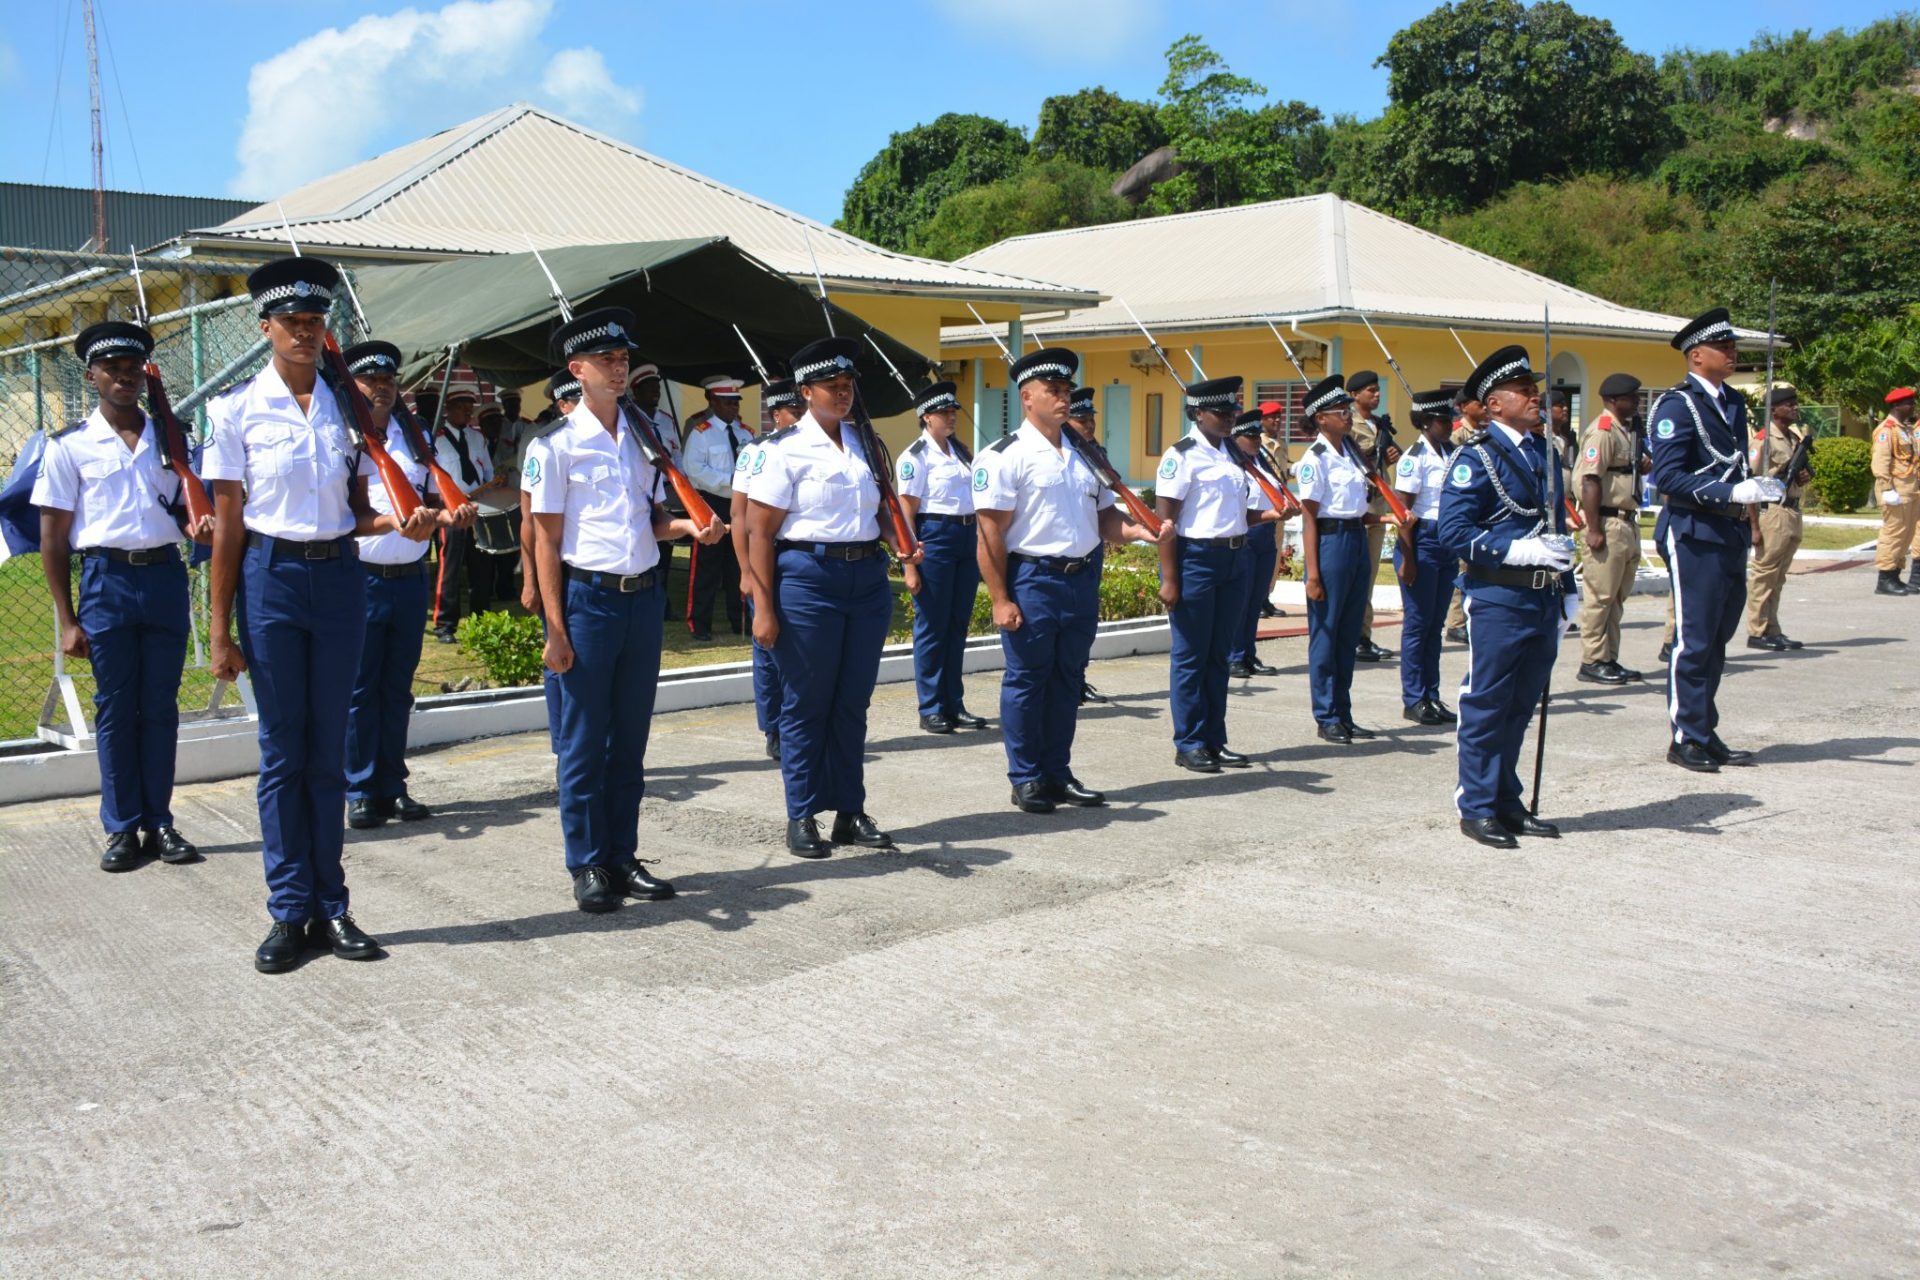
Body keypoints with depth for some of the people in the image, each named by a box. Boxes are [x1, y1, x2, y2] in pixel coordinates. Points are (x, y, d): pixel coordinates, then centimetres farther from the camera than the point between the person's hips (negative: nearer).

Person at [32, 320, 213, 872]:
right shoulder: (69, 446, 1)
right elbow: (53, 537, 1)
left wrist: (199, 524, -6)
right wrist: (67, 620, -4)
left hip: (165, 575, 2)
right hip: (107, 579, -2)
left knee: (160, 707, 6)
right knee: (115, 710, 3)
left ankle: (159, 822, 14)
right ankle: (121, 827, 11)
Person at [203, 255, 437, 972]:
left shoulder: (348, 406, 7)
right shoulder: (239, 409, -2)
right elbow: (227, 523, -3)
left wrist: (399, 524, -11)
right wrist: (220, 631, -4)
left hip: (339, 576, 3)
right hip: (271, 577, -2)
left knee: (328, 751, 7)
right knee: (283, 751, 2)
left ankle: (330, 905, 14)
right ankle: (289, 911, 11)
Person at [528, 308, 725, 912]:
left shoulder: (644, 436, 11)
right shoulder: (556, 443, -5)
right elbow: (545, 540, -7)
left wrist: (690, 527, -4)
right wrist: (555, 629, -11)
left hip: (644, 595, 6)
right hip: (588, 596, -5)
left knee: (631, 737, 11)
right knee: (585, 742, 2)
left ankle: (622, 856, 21)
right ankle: (587, 866, 12)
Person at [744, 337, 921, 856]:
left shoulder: (864, 443, 12)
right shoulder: (786, 449, -6)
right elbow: (759, 531, -9)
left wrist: (900, 543, 7)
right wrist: (763, 608, -14)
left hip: (868, 578, 6)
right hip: (808, 578, -5)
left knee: (853, 702, 10)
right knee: (806, 704, 2)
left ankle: (850, 812, 19)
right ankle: (802, 818, 13)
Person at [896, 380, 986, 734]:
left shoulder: (960, 450, 14)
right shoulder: (916, 456, -7)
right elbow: (906, 513, -10)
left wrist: (981, 547, 15)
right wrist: (910, 567, -14)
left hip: (966, 536, 7)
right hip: (934, 537, -7)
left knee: (959, 624, 10)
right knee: (932, 626, 0)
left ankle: (954, 705, 18)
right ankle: (931, 709, 9)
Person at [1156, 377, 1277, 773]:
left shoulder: (1235, 453, 13)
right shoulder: (1181, 456, -9)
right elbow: (1164, 520, -13)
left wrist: (1272, 514, 0)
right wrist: (1169, 580, -17)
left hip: (1234, 560, 7)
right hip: (1195, 559, -7)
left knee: (1219, 654, 12)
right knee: (1191, 656, 0)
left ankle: (1214, 740, 19)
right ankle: (1189, 744, 8)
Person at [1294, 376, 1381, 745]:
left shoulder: (1352, 450, 12)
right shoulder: (1315, 459, -11)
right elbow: (1309, 519, -13)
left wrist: (1384, 518, 7)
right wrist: (1312, 574, -15)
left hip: (1358, 541, 8)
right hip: (1331, 543, -8)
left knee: (1349, 634, 12)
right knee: (1325, 633, 0)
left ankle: (1344, 714, 20)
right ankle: (1327, 717, 9)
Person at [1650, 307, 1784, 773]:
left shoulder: (1733, 402, 15)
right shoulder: (1677, 406, -12)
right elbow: (1669, 478, -19)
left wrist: (1761, 488, 8)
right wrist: (1733, 493, -25)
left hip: (1730, 533, 9)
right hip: (1693, 533, -9)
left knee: (1717, 638, 13)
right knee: (1694, 641, -4)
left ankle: (1706, 734, 22)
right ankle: (1686, 739, 5)